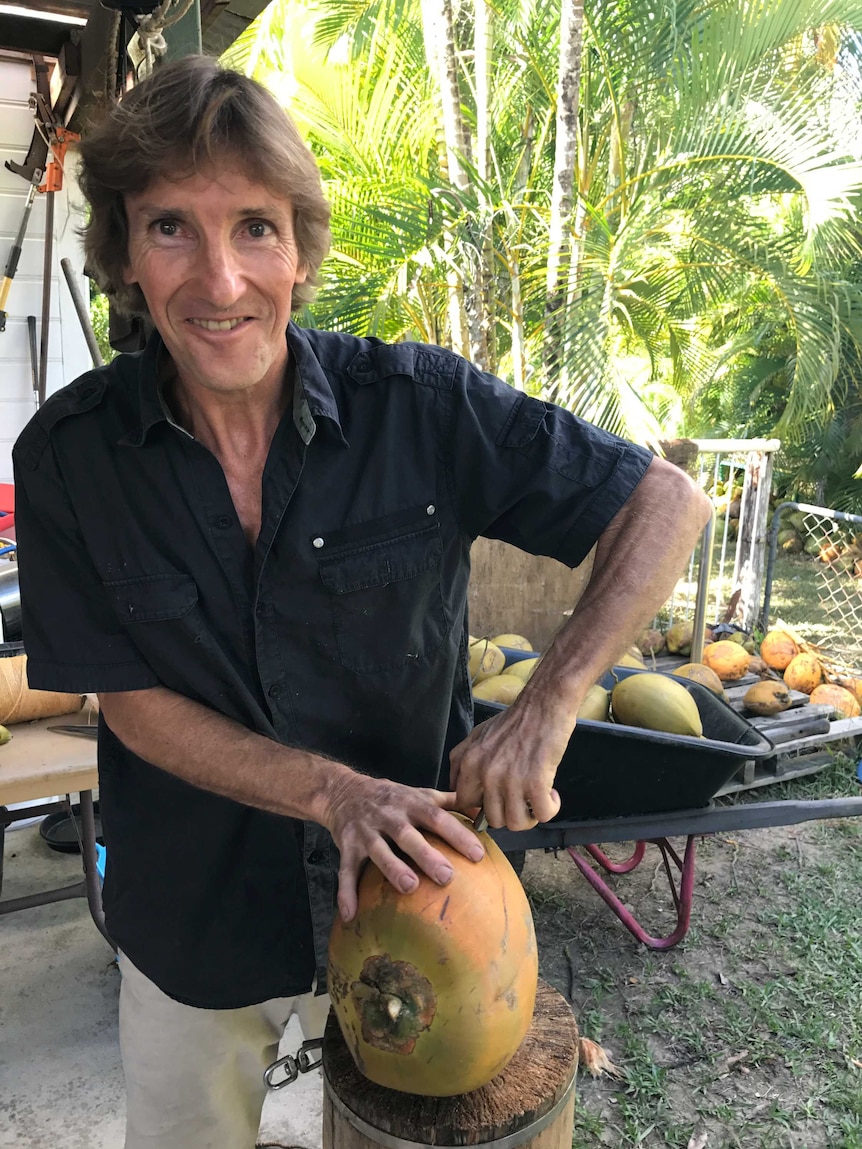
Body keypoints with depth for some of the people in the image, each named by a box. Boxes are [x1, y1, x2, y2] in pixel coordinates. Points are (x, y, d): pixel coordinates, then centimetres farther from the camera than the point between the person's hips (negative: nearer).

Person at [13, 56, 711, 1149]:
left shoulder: (421, 404, -20)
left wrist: (548, 705, -25)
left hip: (405, 892, 0)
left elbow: (668, 500, -14)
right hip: (190, 914, 1)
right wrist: (332, 792, -24)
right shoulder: (69, 455, -15)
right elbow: (133, 702, -10)